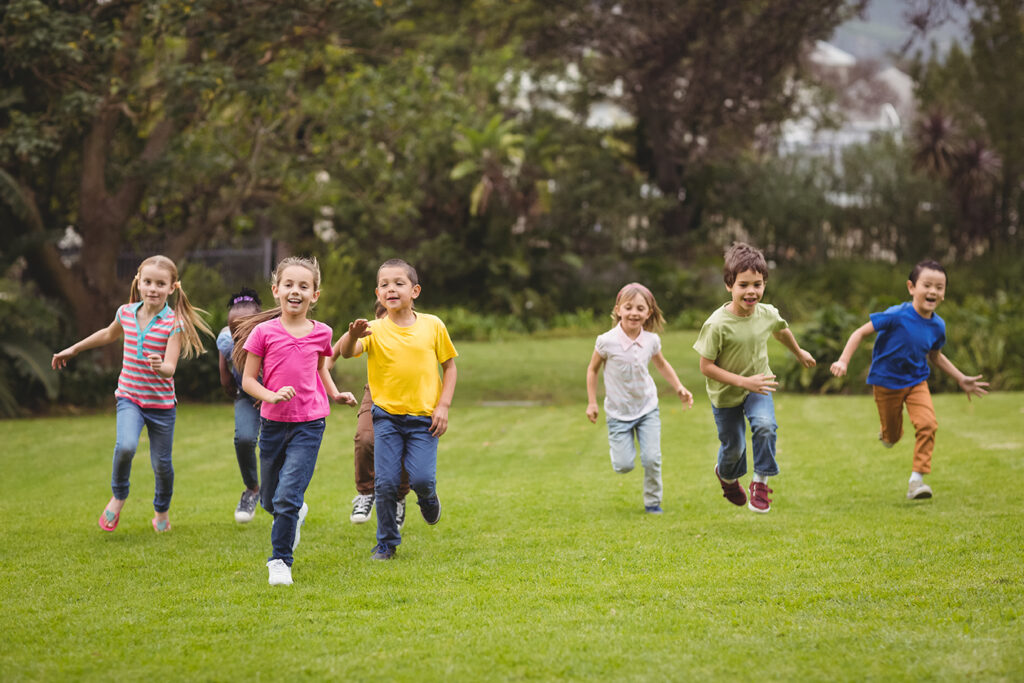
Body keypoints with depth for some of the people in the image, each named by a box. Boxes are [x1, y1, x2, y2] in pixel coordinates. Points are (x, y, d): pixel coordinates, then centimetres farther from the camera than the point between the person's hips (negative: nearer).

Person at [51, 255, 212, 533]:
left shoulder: (174, 323, -14)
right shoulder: (126, 312, -1)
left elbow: (170, 369, -22)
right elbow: (109, 334, 22)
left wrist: (160, 366, -45)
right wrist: (74, 349, 30)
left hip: (162, 403, -2)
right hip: (129, 397, 2)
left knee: (161, 463, 7)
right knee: (126, 446, -24)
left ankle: (162, 511, 36)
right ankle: (118, 497, 3)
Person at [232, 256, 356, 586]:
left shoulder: (320, 333, 1)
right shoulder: (263, 332, -6)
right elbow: (248, 380, -4)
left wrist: (335, 394, 7)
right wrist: (272, 396, -21)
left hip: (309, 425, -1)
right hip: (273, 423, 1)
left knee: (288, 496, -14)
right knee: (270, 501, 14)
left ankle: (280, 559, 0)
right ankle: (297, 514, 47)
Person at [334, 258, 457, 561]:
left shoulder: (432, 326, 0)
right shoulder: (375, 330, -4)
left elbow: (449, 366, 8)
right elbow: (346, 353, -21)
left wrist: (443, 406, -2)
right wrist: (353, 336, -44)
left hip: (424, 417, 0)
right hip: (387, 416, 0)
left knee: (422, 479, -14)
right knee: (385, 482, -5)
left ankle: (428, 499, 23)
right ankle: (386, 542, 13)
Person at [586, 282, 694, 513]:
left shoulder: (651, 340, -8)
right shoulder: (607, 341, -19)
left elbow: (661, 364, 14)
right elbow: (593, 369, -3)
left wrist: (679, 388, 6)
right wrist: (592, 403, -3)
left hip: (647, 408, 2)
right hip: (618, 412, -2)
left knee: (652, 459, -7)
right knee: (624, 466, -4)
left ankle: (652, 501, 15)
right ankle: (619, 448, 32)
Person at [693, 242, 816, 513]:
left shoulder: (768, 314, -14)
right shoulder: (717, 324, -29)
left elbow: (782, 331, 11)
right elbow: (706, 367, -24)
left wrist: (800, 354, 29)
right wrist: (743, 381, -29)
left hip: (757, 386, 2)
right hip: (725, 393, -2)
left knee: (765, 425, -26)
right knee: (733, 447, 12)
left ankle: (760, 481, -6)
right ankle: (726, 475, 48)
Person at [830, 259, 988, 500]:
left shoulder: (937, 326, -7)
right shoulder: (897, 316, -24)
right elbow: (861, 333, -18)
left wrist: (961, 379, 13)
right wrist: (843, 361, -28)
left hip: (916, 382, 3)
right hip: (886, 381, -3)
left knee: (927, 423, -21)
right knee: (892, 436, 9)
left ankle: (916, 480, -15)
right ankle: (888, 433, 50)